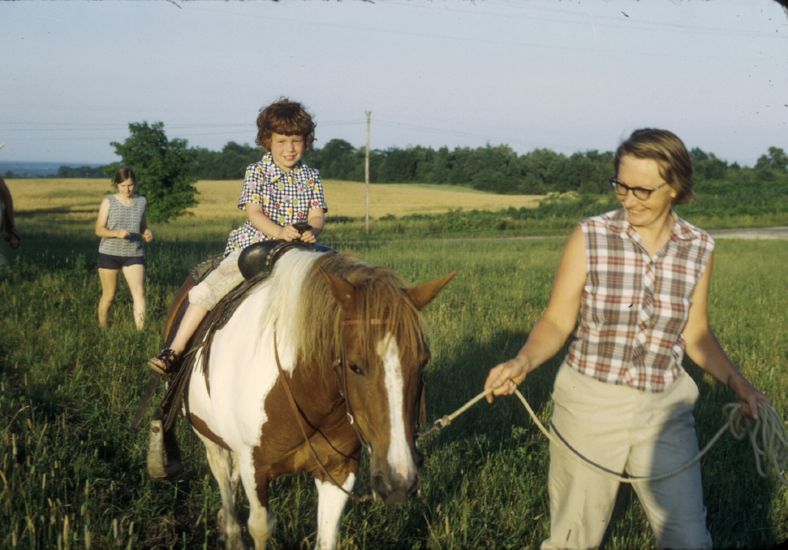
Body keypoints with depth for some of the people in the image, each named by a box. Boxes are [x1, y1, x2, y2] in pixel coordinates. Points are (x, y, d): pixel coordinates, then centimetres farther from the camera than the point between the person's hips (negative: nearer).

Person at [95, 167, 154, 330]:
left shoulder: (142, 201, 5)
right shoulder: (108, 202, -3)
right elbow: (99, 229, -5)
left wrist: (147, 233, -8)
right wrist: (117, 233, -24)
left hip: (134, 254, 1)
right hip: (109, 253, -1)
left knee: (139, 292, -16)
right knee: (108, 296, 8)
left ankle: (140, 330, -21)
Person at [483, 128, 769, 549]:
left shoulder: (699, 249, -2)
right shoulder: (590, 238, -10)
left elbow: (695, 334, 8)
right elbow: (557, 321, -6)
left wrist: (736, 381, -6)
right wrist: (523, 362, -24)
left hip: (665, 412, 2)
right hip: (589, 406, -2)